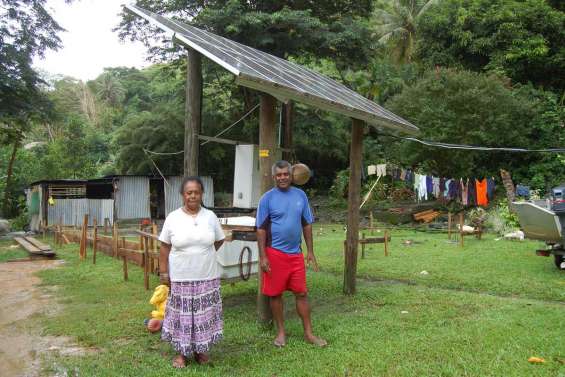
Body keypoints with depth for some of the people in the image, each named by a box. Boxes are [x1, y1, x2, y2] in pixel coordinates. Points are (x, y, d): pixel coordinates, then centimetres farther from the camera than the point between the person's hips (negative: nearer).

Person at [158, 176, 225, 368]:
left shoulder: (210, 216, -1)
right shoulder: (172, 218, -4)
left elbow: (219, 240, 12)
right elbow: (164, 247, 1)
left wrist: (203, 255, 7)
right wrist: (163, 272, -1)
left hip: (207, 277, 2)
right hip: (181, 278, -1)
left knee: (204, 314, 10)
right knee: (182, 315, 7)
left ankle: (201, 349, 28)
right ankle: (182, 352, 24)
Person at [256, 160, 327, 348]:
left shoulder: (300, 195, 5)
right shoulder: (267, 198, -5)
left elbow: (307, 224, 10)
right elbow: (261, 229, -5)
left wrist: (310, 251, 7)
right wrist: (263, 256, -10)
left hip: (296, 253, 3)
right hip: (275, 253, -3)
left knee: (302, 293, 7)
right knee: (276, 294, 7)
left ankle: (308, 333, 19)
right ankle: (281, 332, 23)